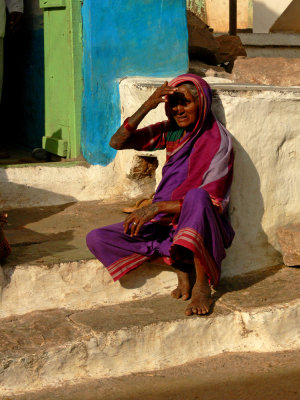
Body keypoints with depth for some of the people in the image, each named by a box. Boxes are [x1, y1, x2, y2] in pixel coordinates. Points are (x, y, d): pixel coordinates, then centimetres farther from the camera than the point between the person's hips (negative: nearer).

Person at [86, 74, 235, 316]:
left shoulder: (217, 141, -12)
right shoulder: (170, 131, 5)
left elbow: (212, 202, -20)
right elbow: (117, 142, -3)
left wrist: (157, 207, -28)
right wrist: (148, 106, -17)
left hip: (201, 227, -5)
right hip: (167, 223, 6)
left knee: (196, 197, -41)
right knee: (96, 240, -12)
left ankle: (202, 285, -25)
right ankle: (180, 263, -13)